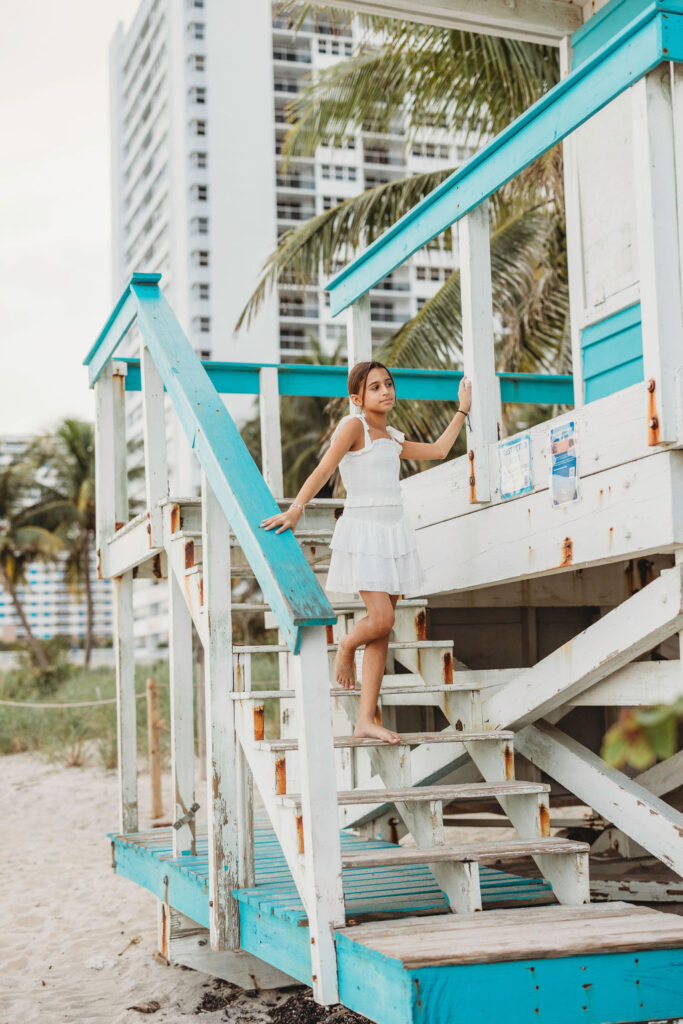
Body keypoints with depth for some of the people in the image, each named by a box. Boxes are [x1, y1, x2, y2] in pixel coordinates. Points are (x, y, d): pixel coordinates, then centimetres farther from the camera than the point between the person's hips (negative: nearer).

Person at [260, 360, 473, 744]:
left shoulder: (391, 438, 17)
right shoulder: (354, 425, -6)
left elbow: (438, 450, 30)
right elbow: (324, 470, -17)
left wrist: (463, 410, 33)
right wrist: (296, 509, -29)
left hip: (394, 530, 7)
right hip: (363, 529, -7)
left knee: (382, 631, 3)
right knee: (381, 619, -18)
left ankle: (366, 721, 5)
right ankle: (346, 647, 18)